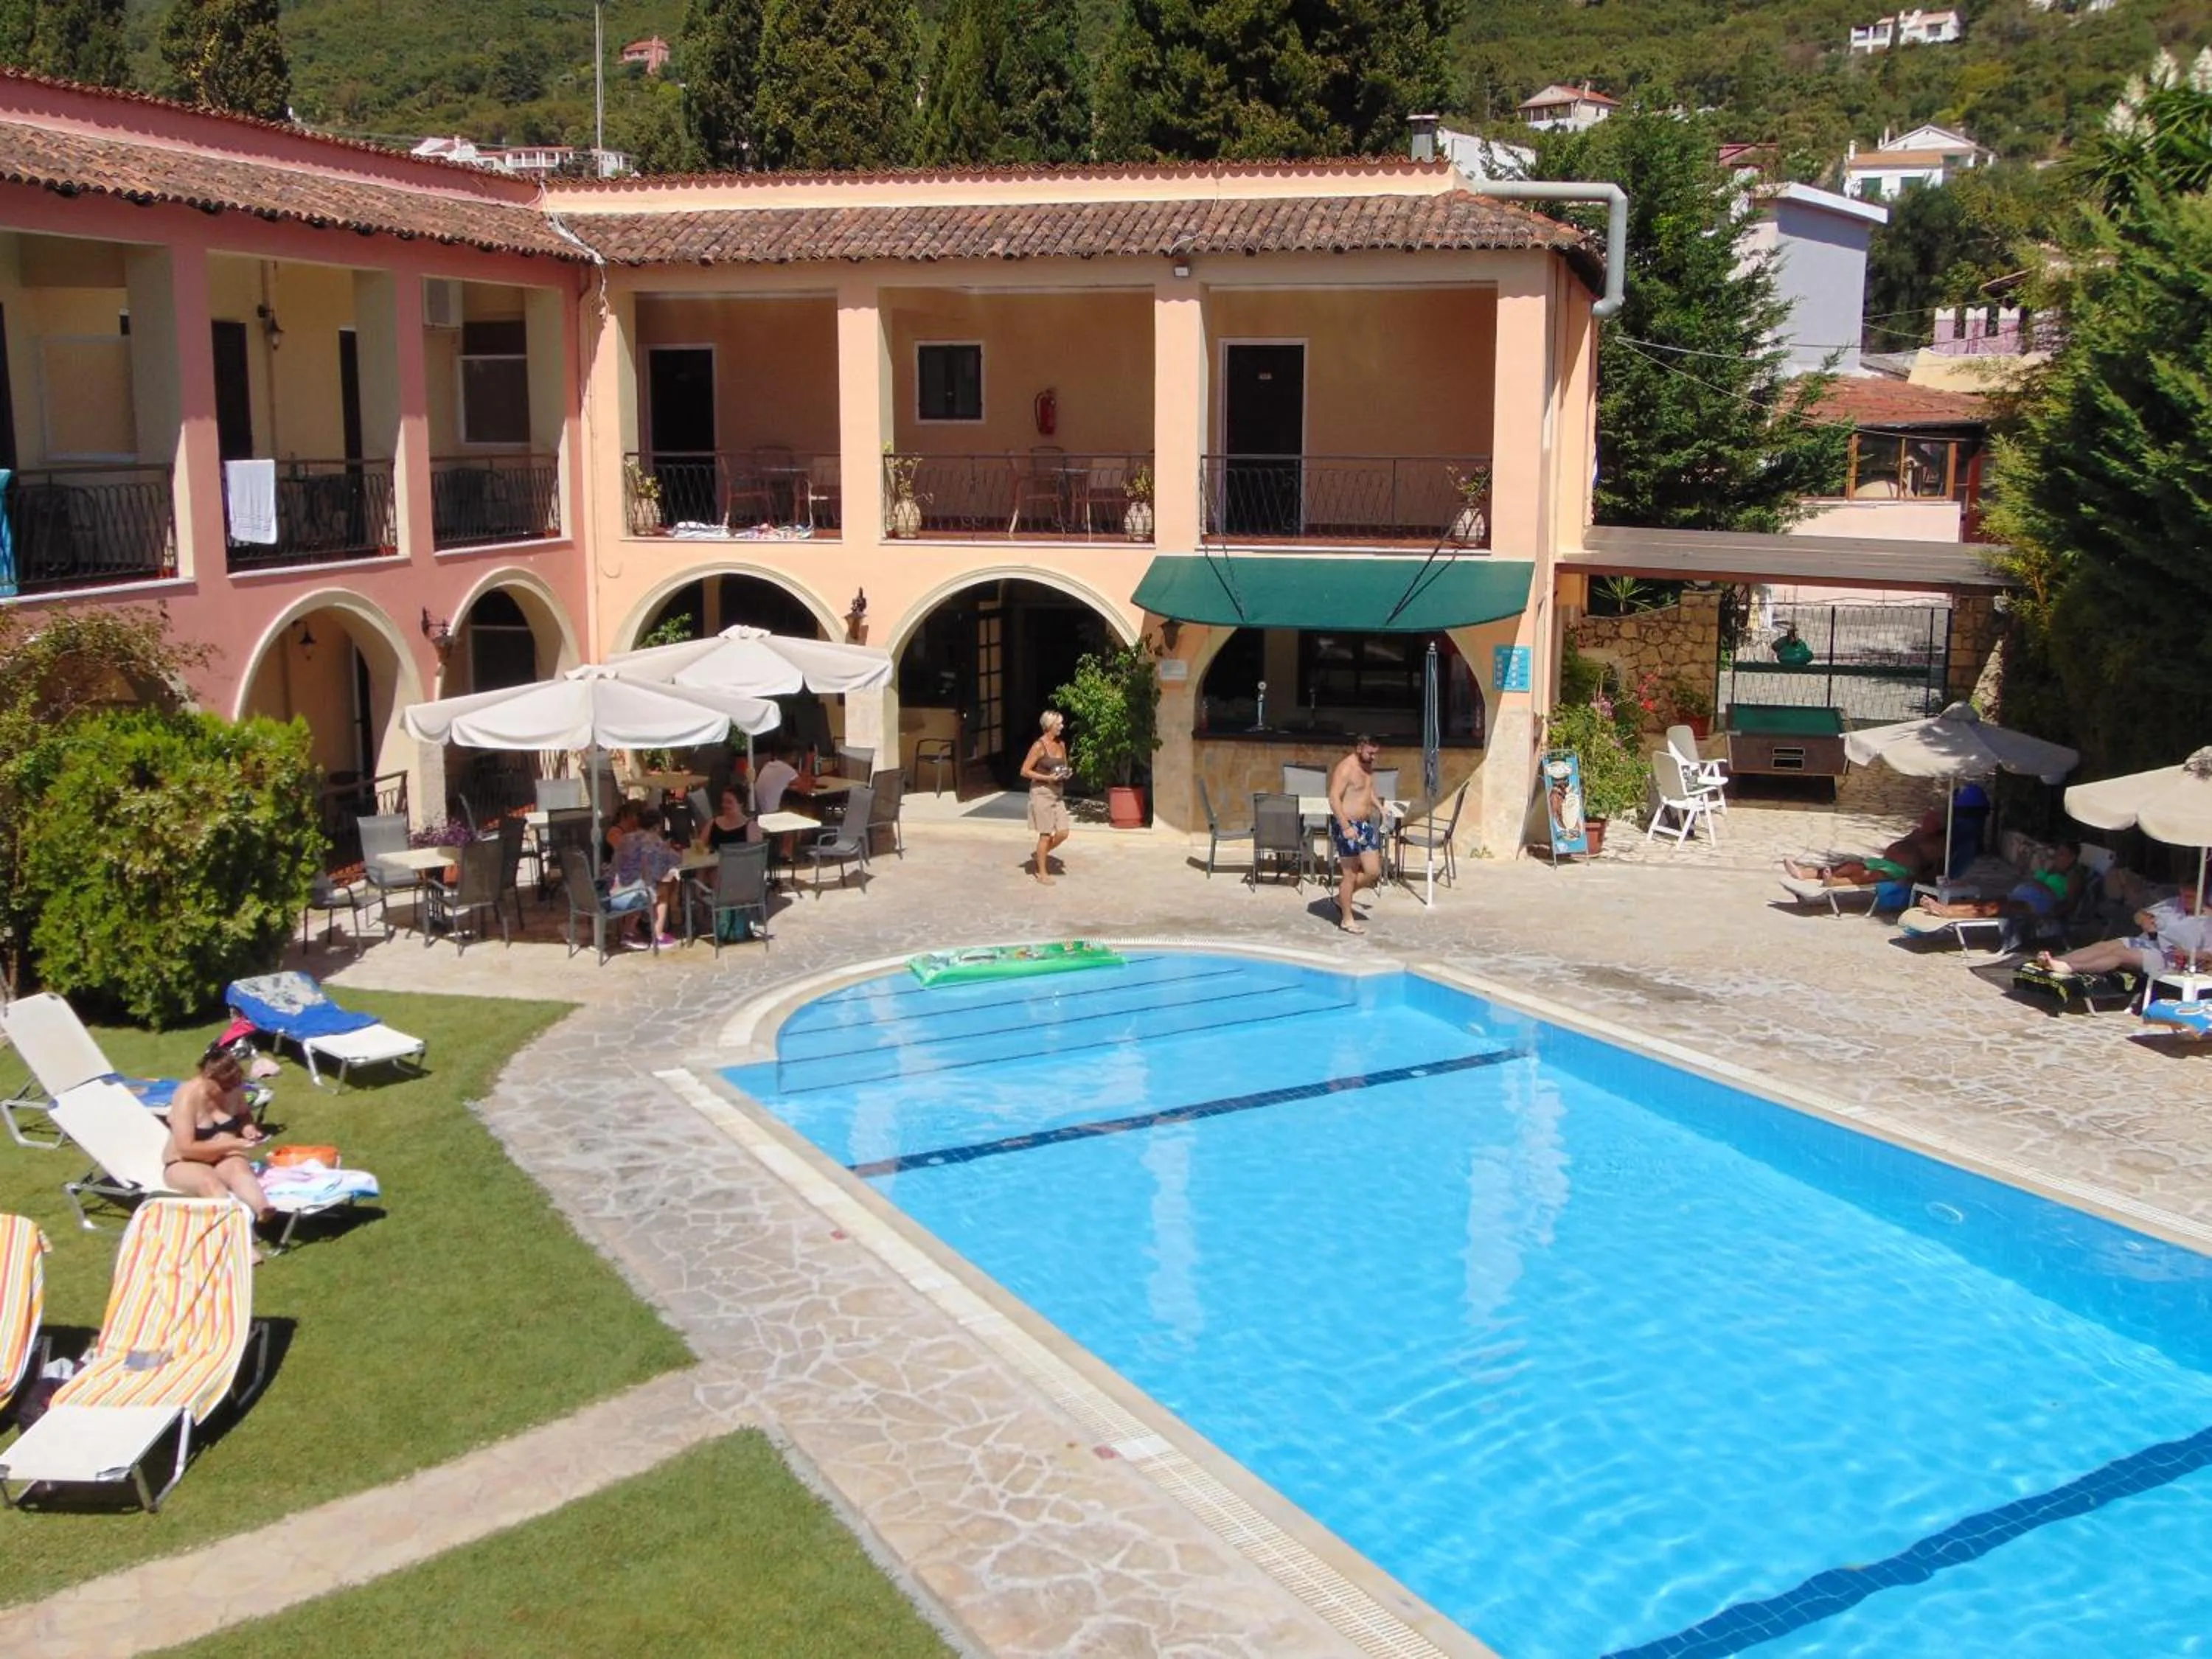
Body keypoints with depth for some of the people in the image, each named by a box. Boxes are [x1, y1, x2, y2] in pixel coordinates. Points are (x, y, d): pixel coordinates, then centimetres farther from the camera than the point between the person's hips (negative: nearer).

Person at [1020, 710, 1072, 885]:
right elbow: (1025, 771, -12)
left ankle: (1042, 854, 28)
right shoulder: (1039, 746, -13)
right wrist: (1047, 778, -19)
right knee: (1046, 835, -2)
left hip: (1057, 793, 7)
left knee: (1063, 833, 1)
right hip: (1042, 793, -7)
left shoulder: (1061, 745, 8)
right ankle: (1042, 874, 11)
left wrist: (1067, 773, 0)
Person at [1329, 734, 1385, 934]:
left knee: (1373, 872, 8)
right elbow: (1334, 799, -23)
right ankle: (1347, 920, 12)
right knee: (1350, 875, 0)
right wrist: (1346, 827, -29)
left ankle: (1342, 898, 28)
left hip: (1365, 824, 8)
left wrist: (1379, 807, 12)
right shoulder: (1345, 768, -18)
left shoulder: (1369, 766, 9)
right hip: (1347, 826, -8)